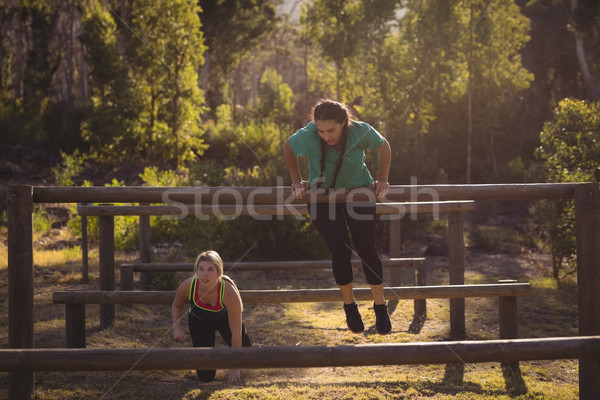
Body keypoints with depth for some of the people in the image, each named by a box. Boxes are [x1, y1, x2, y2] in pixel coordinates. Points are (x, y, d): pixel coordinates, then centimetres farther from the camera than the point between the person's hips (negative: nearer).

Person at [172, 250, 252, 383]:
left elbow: (236, 333, -33)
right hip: (199, 321, 1)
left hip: (225, 318, -1)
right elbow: (177, 306, -5)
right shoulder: (187, 286, -33)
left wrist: (235, 367, -30)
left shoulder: (229, 292, -40)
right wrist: (176, 328, -23)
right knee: (206, 377, -3)